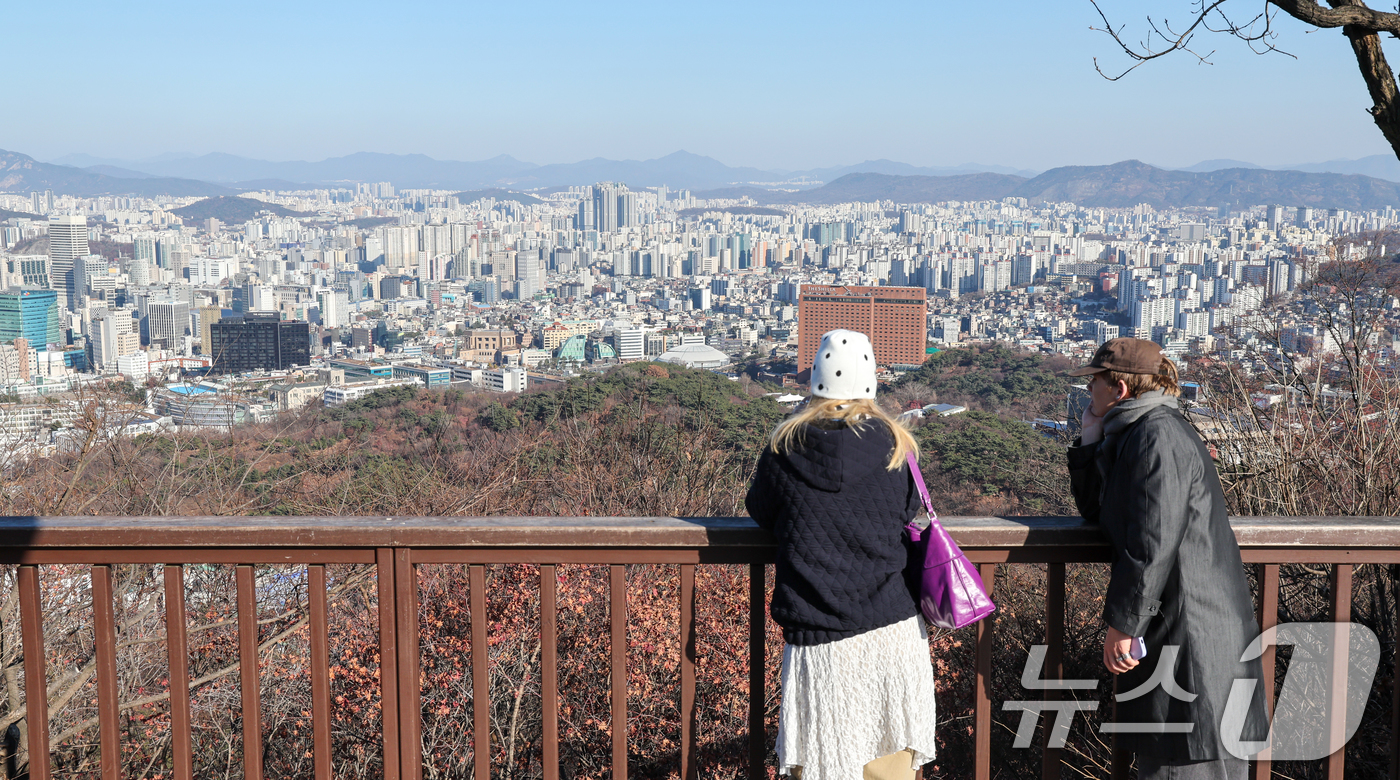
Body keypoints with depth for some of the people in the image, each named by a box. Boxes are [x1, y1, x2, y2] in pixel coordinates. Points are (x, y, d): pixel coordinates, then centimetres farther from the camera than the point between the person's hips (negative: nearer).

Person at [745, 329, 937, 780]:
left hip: (819, 639, -1)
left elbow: (761, 512, 9)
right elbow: (908, 512, 10)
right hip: (892, 628, 1)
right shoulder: (893, 444, -3)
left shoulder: (784, 446, -5)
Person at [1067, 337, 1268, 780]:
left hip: (1191, 634, -10)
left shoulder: (1158, 437, -17)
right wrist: (1090, 441, 10)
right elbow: (1095, 510, 20)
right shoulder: (1133, 434, 15)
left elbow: (1152, 543, -24)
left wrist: (1122, 624, -20)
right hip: (1170, 629, 10)